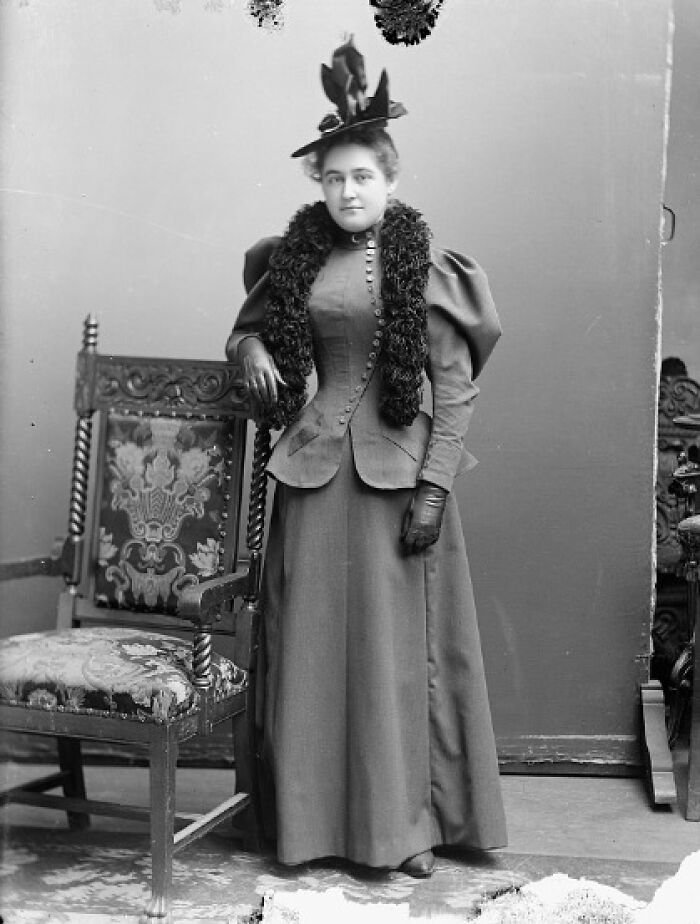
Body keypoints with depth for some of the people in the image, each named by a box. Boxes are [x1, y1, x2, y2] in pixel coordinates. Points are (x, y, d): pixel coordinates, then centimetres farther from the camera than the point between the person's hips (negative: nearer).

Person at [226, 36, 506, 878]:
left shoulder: (425, 269, -3)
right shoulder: (294, 261, 6)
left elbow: (455, 387, -4)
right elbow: (245, 330, 19)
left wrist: (433, 486, -12)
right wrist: (250, 351, -5)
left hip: (395, 468, -3)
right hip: (313, 465, 3)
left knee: (395, 645, 2)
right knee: (312, 643, 6)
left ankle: (405, 822, 15)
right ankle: (313, 817, 17)